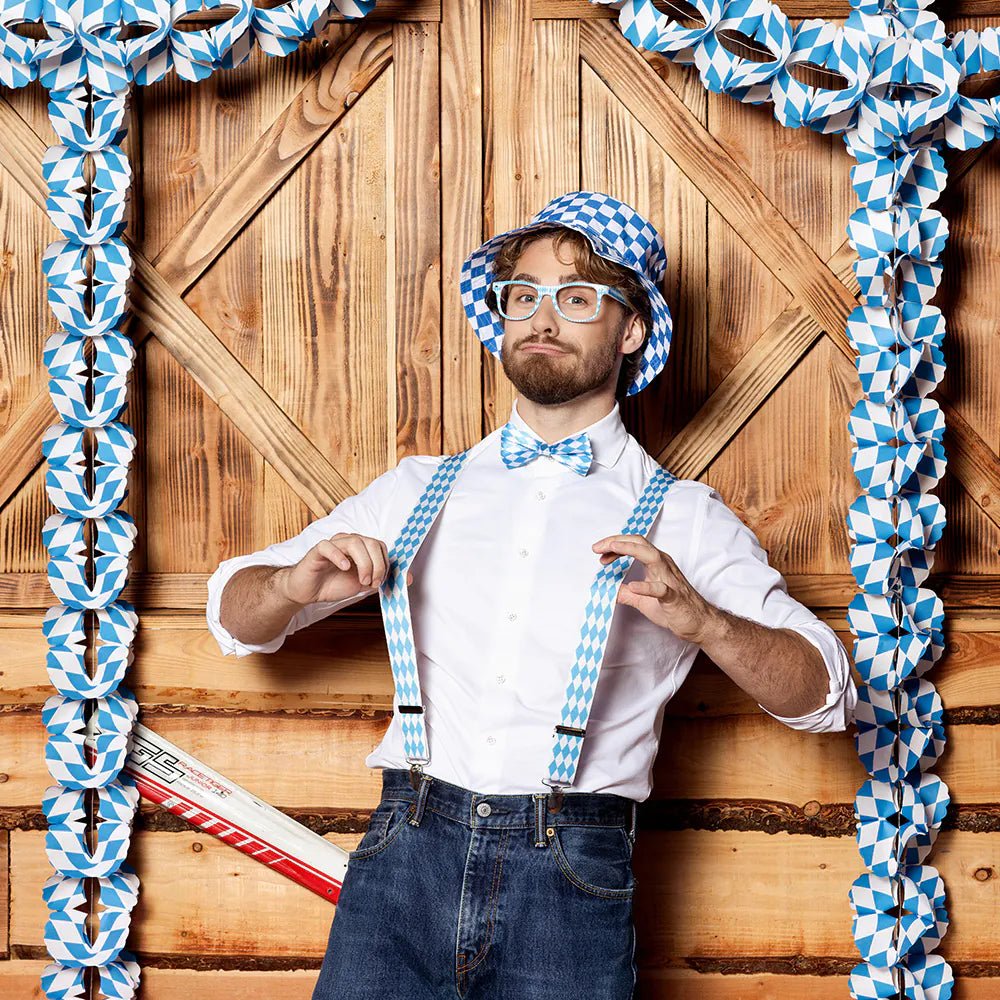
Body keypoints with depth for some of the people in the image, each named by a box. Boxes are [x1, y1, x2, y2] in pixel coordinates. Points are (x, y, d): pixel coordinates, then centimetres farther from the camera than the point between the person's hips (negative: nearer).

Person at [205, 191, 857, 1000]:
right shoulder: (420, 491, 17)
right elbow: (234, 615, 19)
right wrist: (296, 584, -5)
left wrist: (700, 620, -16)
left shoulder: (682, 519, 10)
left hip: (572, 881, -2)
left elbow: (823, 691, 3)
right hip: (405, 856, 2)